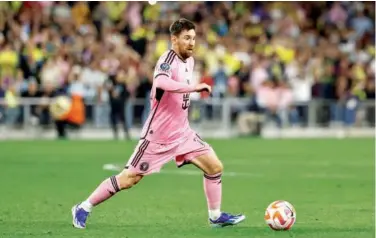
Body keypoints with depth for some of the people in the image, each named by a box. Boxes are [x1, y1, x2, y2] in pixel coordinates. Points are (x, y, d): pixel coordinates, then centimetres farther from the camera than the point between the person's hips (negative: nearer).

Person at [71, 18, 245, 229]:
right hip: (158, 136, -7)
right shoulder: (169, 59, -20)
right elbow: (161, 82, -44)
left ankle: (216, 216, 13)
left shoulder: (189, 61, 6)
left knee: (215, 167, -1)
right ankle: (83, 208, 11)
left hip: (182, 132, 7)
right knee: (129, 179, -3)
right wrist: (195, 88, -44)